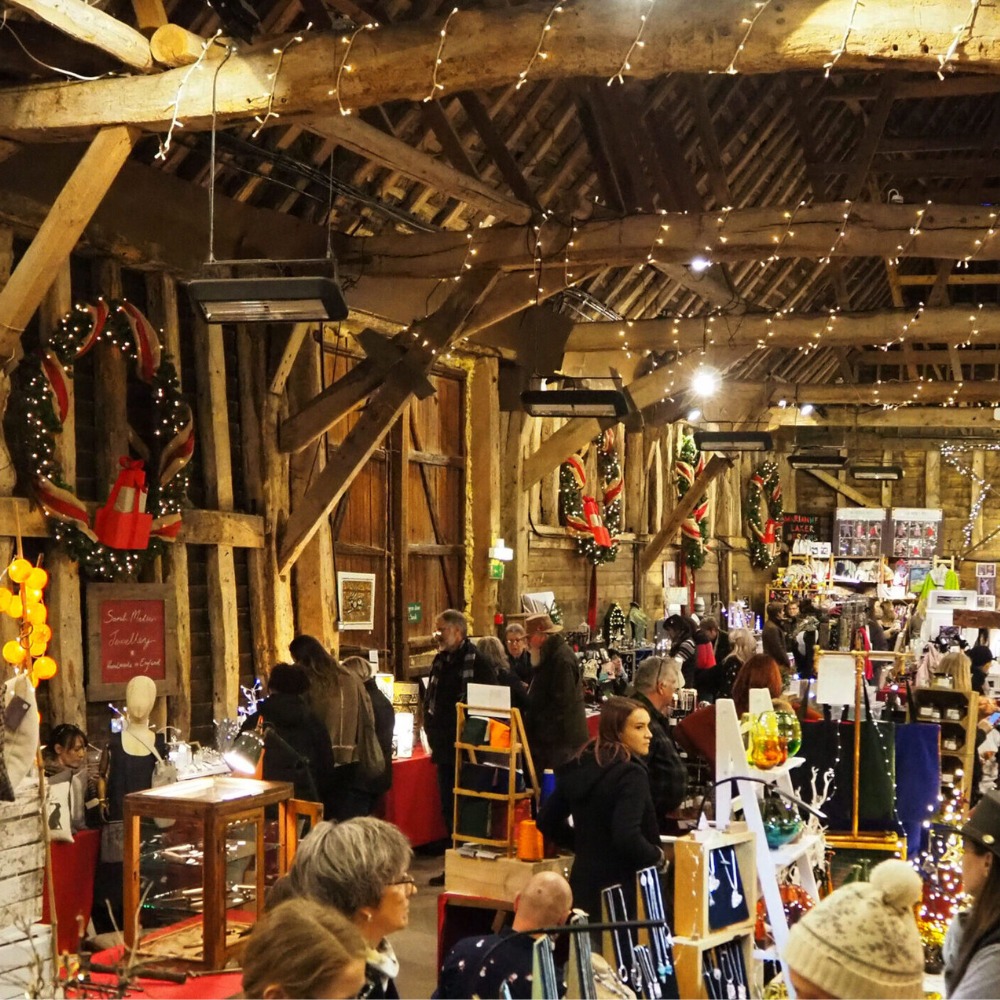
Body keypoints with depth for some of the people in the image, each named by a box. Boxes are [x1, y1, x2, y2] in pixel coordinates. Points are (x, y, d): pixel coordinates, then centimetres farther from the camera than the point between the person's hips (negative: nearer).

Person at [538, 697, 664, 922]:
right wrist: (658, 856, -9)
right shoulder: (631, 774, -16)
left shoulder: (579, 767, 6)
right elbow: (627, 838, -26)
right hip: (621, 890, -7)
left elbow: (547, 822, 13)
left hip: (583, 883, 8)